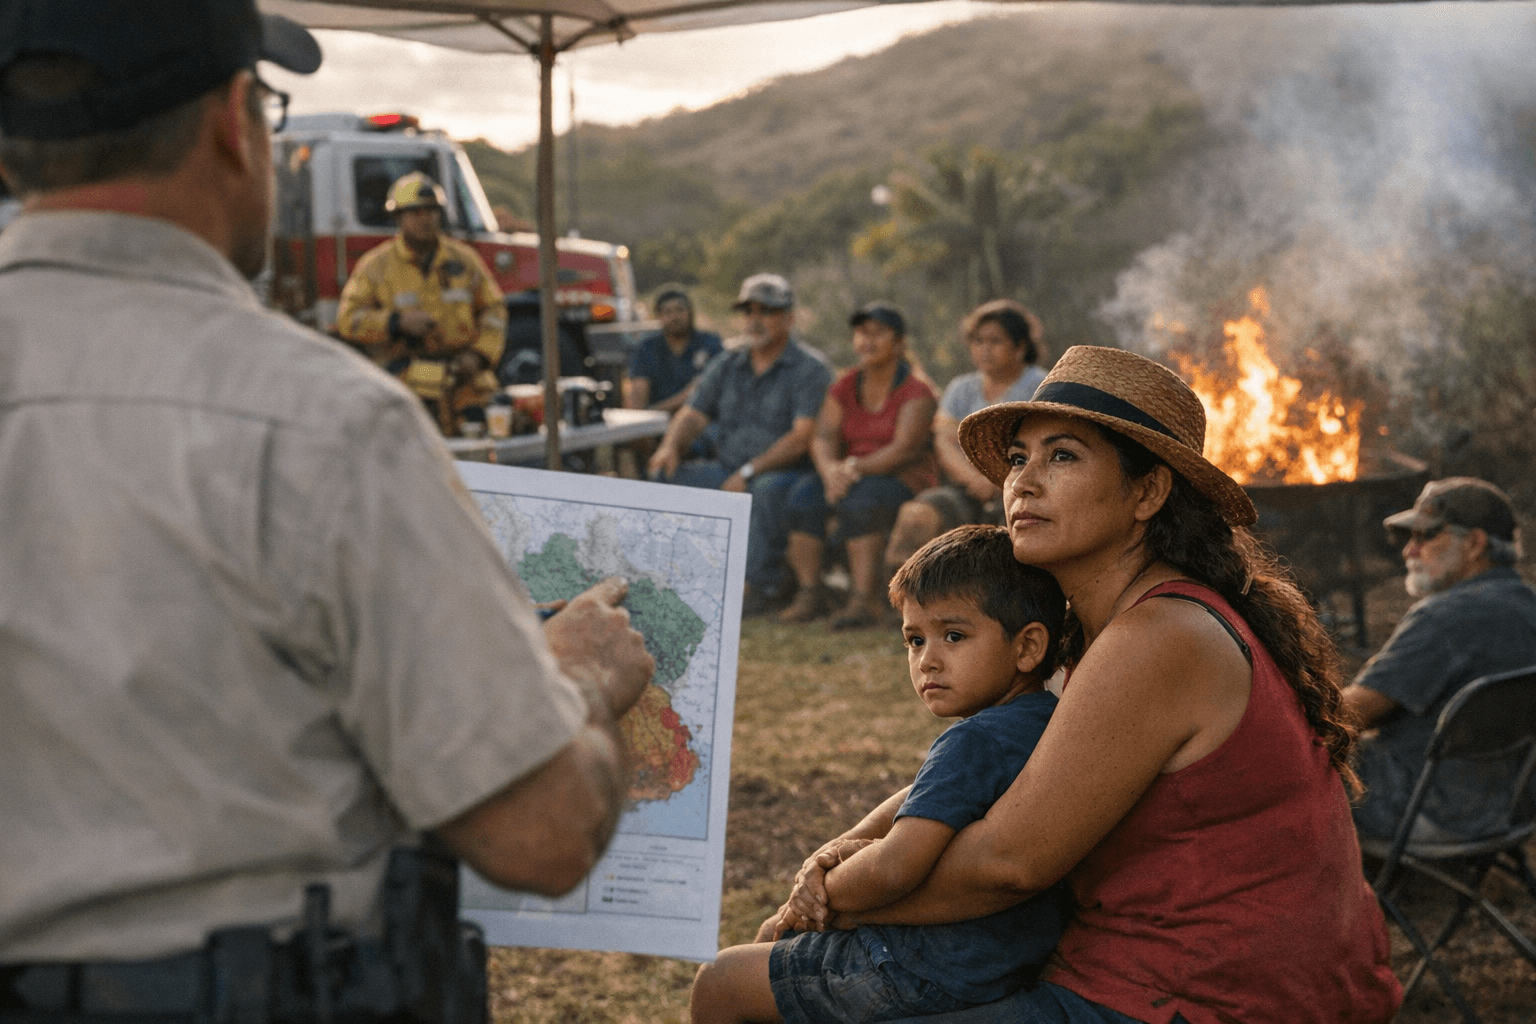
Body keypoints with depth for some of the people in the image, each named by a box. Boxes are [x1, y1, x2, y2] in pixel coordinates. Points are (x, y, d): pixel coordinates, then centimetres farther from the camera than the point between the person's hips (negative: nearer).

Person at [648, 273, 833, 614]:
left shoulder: (810, 368, -5)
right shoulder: (726, 367, 15)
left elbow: (803, 437, -16)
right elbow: (692, 415, 10)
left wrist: (749, 472, -23)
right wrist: (671, 446, -14)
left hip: (785, 474, -6)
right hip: (726, 472, 6)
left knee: (766, 490, -39)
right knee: (664, 475, -16)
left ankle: (765, 586, -21)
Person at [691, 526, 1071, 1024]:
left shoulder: (973, 742, -23)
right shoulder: (1052, 722, 6)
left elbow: (895, 870, -33)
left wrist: (821, 894, -12)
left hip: (934, 974, -10)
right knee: (784, 936, 30)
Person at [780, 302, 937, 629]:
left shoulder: (916, 391, -6)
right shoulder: (845, 387, 11)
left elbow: (905, 449, -19)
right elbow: (823, 437, -1)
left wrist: (854, 467, -30)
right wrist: (830, 468, -24)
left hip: (904, 482, -5)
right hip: (854, 477, 5)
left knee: (860, 495, -36)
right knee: (804, 494, -24)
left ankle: (864, 599, -36)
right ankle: (810, 592, -19)